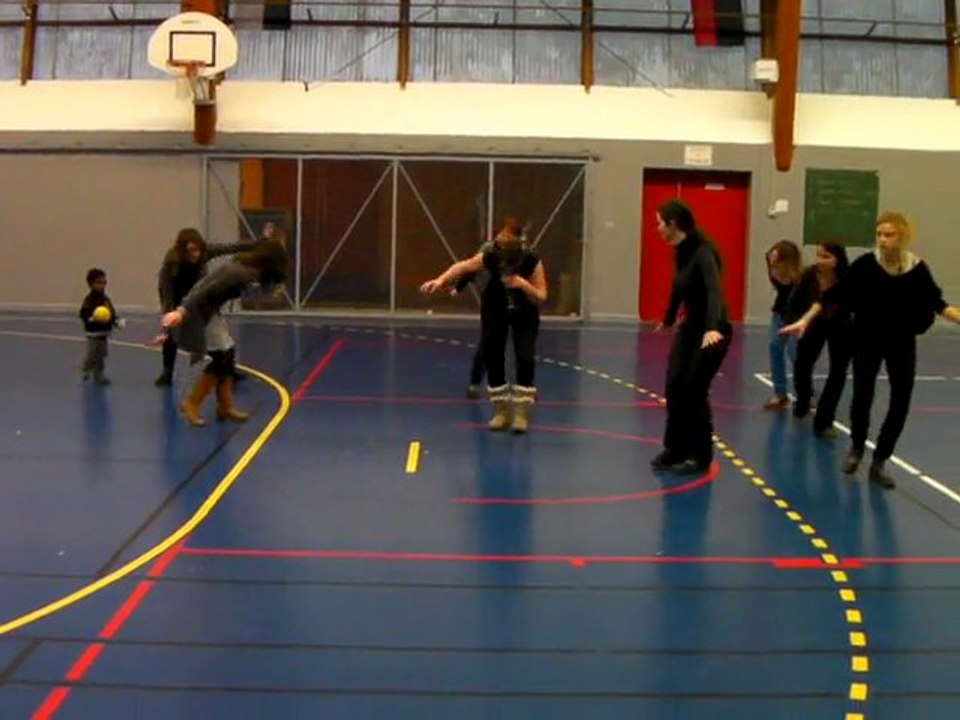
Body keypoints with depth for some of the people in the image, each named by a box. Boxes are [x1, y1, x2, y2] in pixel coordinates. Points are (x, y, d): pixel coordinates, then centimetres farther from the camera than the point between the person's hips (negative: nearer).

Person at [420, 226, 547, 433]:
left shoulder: (532, 261, -31)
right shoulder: (489, 257, -30)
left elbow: (541, 298, -26)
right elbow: (462, 266, -36)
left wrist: (525, 285, -45)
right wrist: (441, 279, -52)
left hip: (525, 313, -1)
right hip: (495, 309, 1)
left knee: (525, 356, -15)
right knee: (492, 356, -5)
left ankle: (521, 411, -5)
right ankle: (502, 410, 9)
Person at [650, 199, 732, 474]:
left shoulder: (702, 252, -23)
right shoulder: (679, 252, 4)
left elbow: (714, 290, -38)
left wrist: (713, 327, -54)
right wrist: (668, 320, 35)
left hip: (712, 332, -8)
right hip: (690, 328, 8)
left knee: (694, 390, -8)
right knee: (674, 387, 2)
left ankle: (700, 456, 4)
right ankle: (675, 449, 14)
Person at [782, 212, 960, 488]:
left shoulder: (917, 269, -10)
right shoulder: (865, 265, -14)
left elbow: (937, 303, 2)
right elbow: (834, 296, -9)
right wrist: (805, 320, -12)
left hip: (902, 343, 2)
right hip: (868, 341, -2)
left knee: (901, 403, 1)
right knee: (862, 396, -9)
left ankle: (879, 462, 18)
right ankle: (856, 448, 21)